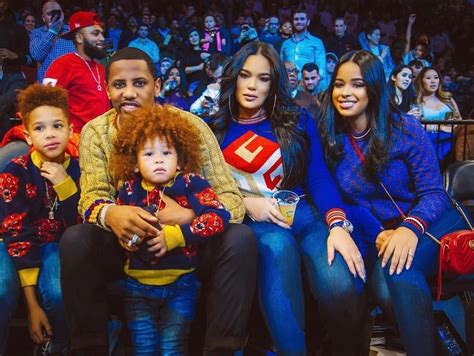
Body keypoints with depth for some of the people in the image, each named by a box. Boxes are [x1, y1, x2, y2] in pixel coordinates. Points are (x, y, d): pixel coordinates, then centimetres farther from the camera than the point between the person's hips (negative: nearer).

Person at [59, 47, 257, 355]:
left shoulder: (190, 125, -11)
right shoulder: (96, 132, -5)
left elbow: (232, 200, -15)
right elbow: (91, 198, -15)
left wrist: (188, 216, -37)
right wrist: (110, 214, -41)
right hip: (126, 243, 1)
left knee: (240, 239, -28)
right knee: (75, 241, -27)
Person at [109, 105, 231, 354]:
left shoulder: (190, 184, -10)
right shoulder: (130, 189, 0)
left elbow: (219, 216, -22)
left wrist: (176, 235, -27)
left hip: (180, 282, -3)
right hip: (138, 283, 3)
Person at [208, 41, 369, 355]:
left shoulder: (298, 121, 11)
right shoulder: (215, 129, 10)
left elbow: (319, 177, 0)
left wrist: (338, 224, -18)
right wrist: (244, 202, -12)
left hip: (302, 212, 1)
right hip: (252, 221, -1)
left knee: (340, 287, -30)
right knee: (277, 247, -40)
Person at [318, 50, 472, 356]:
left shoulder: (405, 129, -8)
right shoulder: (330, 140, -2)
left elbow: (433, 192, -10)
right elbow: (344, 201, 1)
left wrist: (410, 228, -30)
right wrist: (379, 235, -15)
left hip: (434, 222, -2)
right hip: (379, 235, 2)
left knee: (398, 267, -33)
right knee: (386, 289, -30)